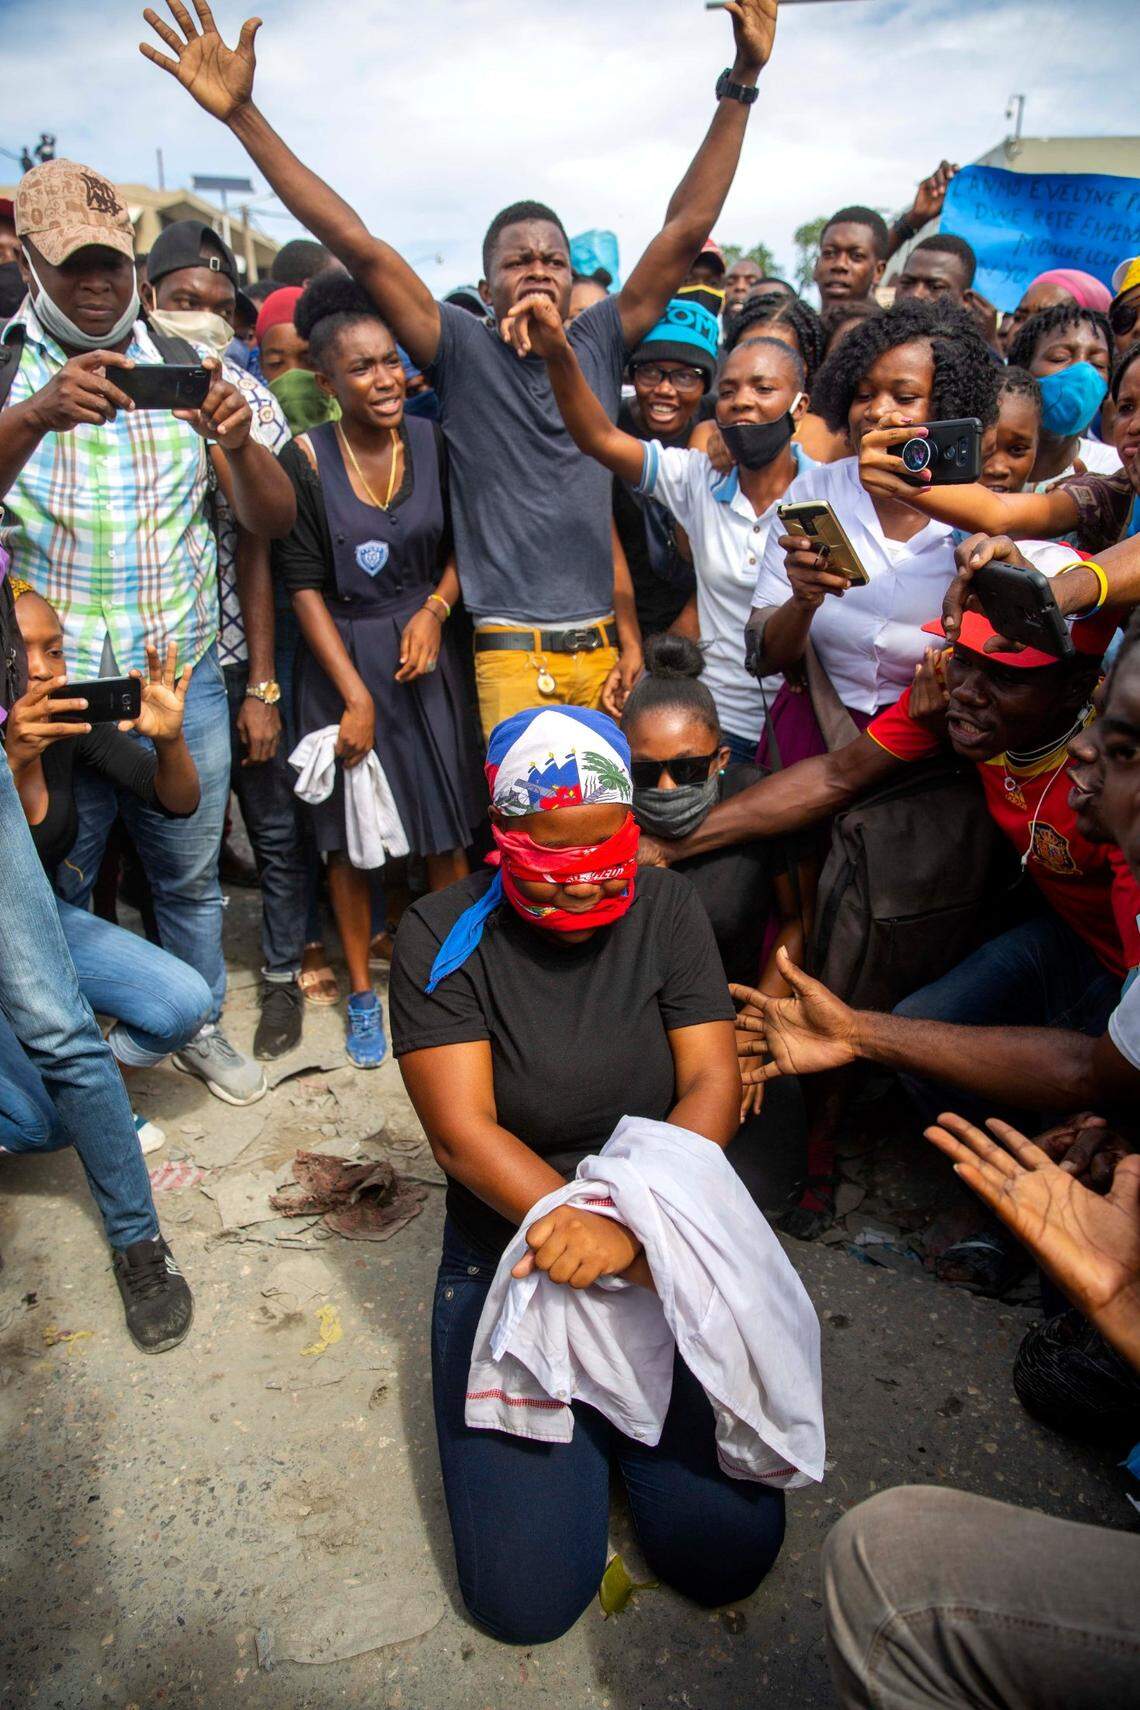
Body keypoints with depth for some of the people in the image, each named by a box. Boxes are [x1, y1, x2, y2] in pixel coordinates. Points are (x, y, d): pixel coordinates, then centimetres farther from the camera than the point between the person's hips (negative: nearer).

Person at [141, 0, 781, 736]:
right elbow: (358, 246, -5)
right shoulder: (463, 349, 3)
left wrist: (742, 83, 2)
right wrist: (242, 114, -10)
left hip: (603, 644, 4)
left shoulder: (600, 344, 10)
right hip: (510, 655, -3)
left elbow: (686, 231, 6)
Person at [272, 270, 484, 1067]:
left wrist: (436, 607, -11)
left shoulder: (433, 441, -1)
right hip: (341, 659, -2)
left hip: (425, 651, 2)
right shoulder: (304, 460, -8)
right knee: (350, 834, 7)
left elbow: (463, 543, 9)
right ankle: (362, 992, 22)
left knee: (448, 827, 6)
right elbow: (304, 586, -8)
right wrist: (354, 694, -12)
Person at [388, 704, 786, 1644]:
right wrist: (598, 1236, -27)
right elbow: (463, 1134, -16)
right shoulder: (443, 939, -12)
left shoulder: (666, 911, -4)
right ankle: (591, 1429, 24)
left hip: (669, 1252, 2)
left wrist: (631, 1221, -26)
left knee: (727, 1554, -5)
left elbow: (712, 1085, -9)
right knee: (528, 1597, -6)